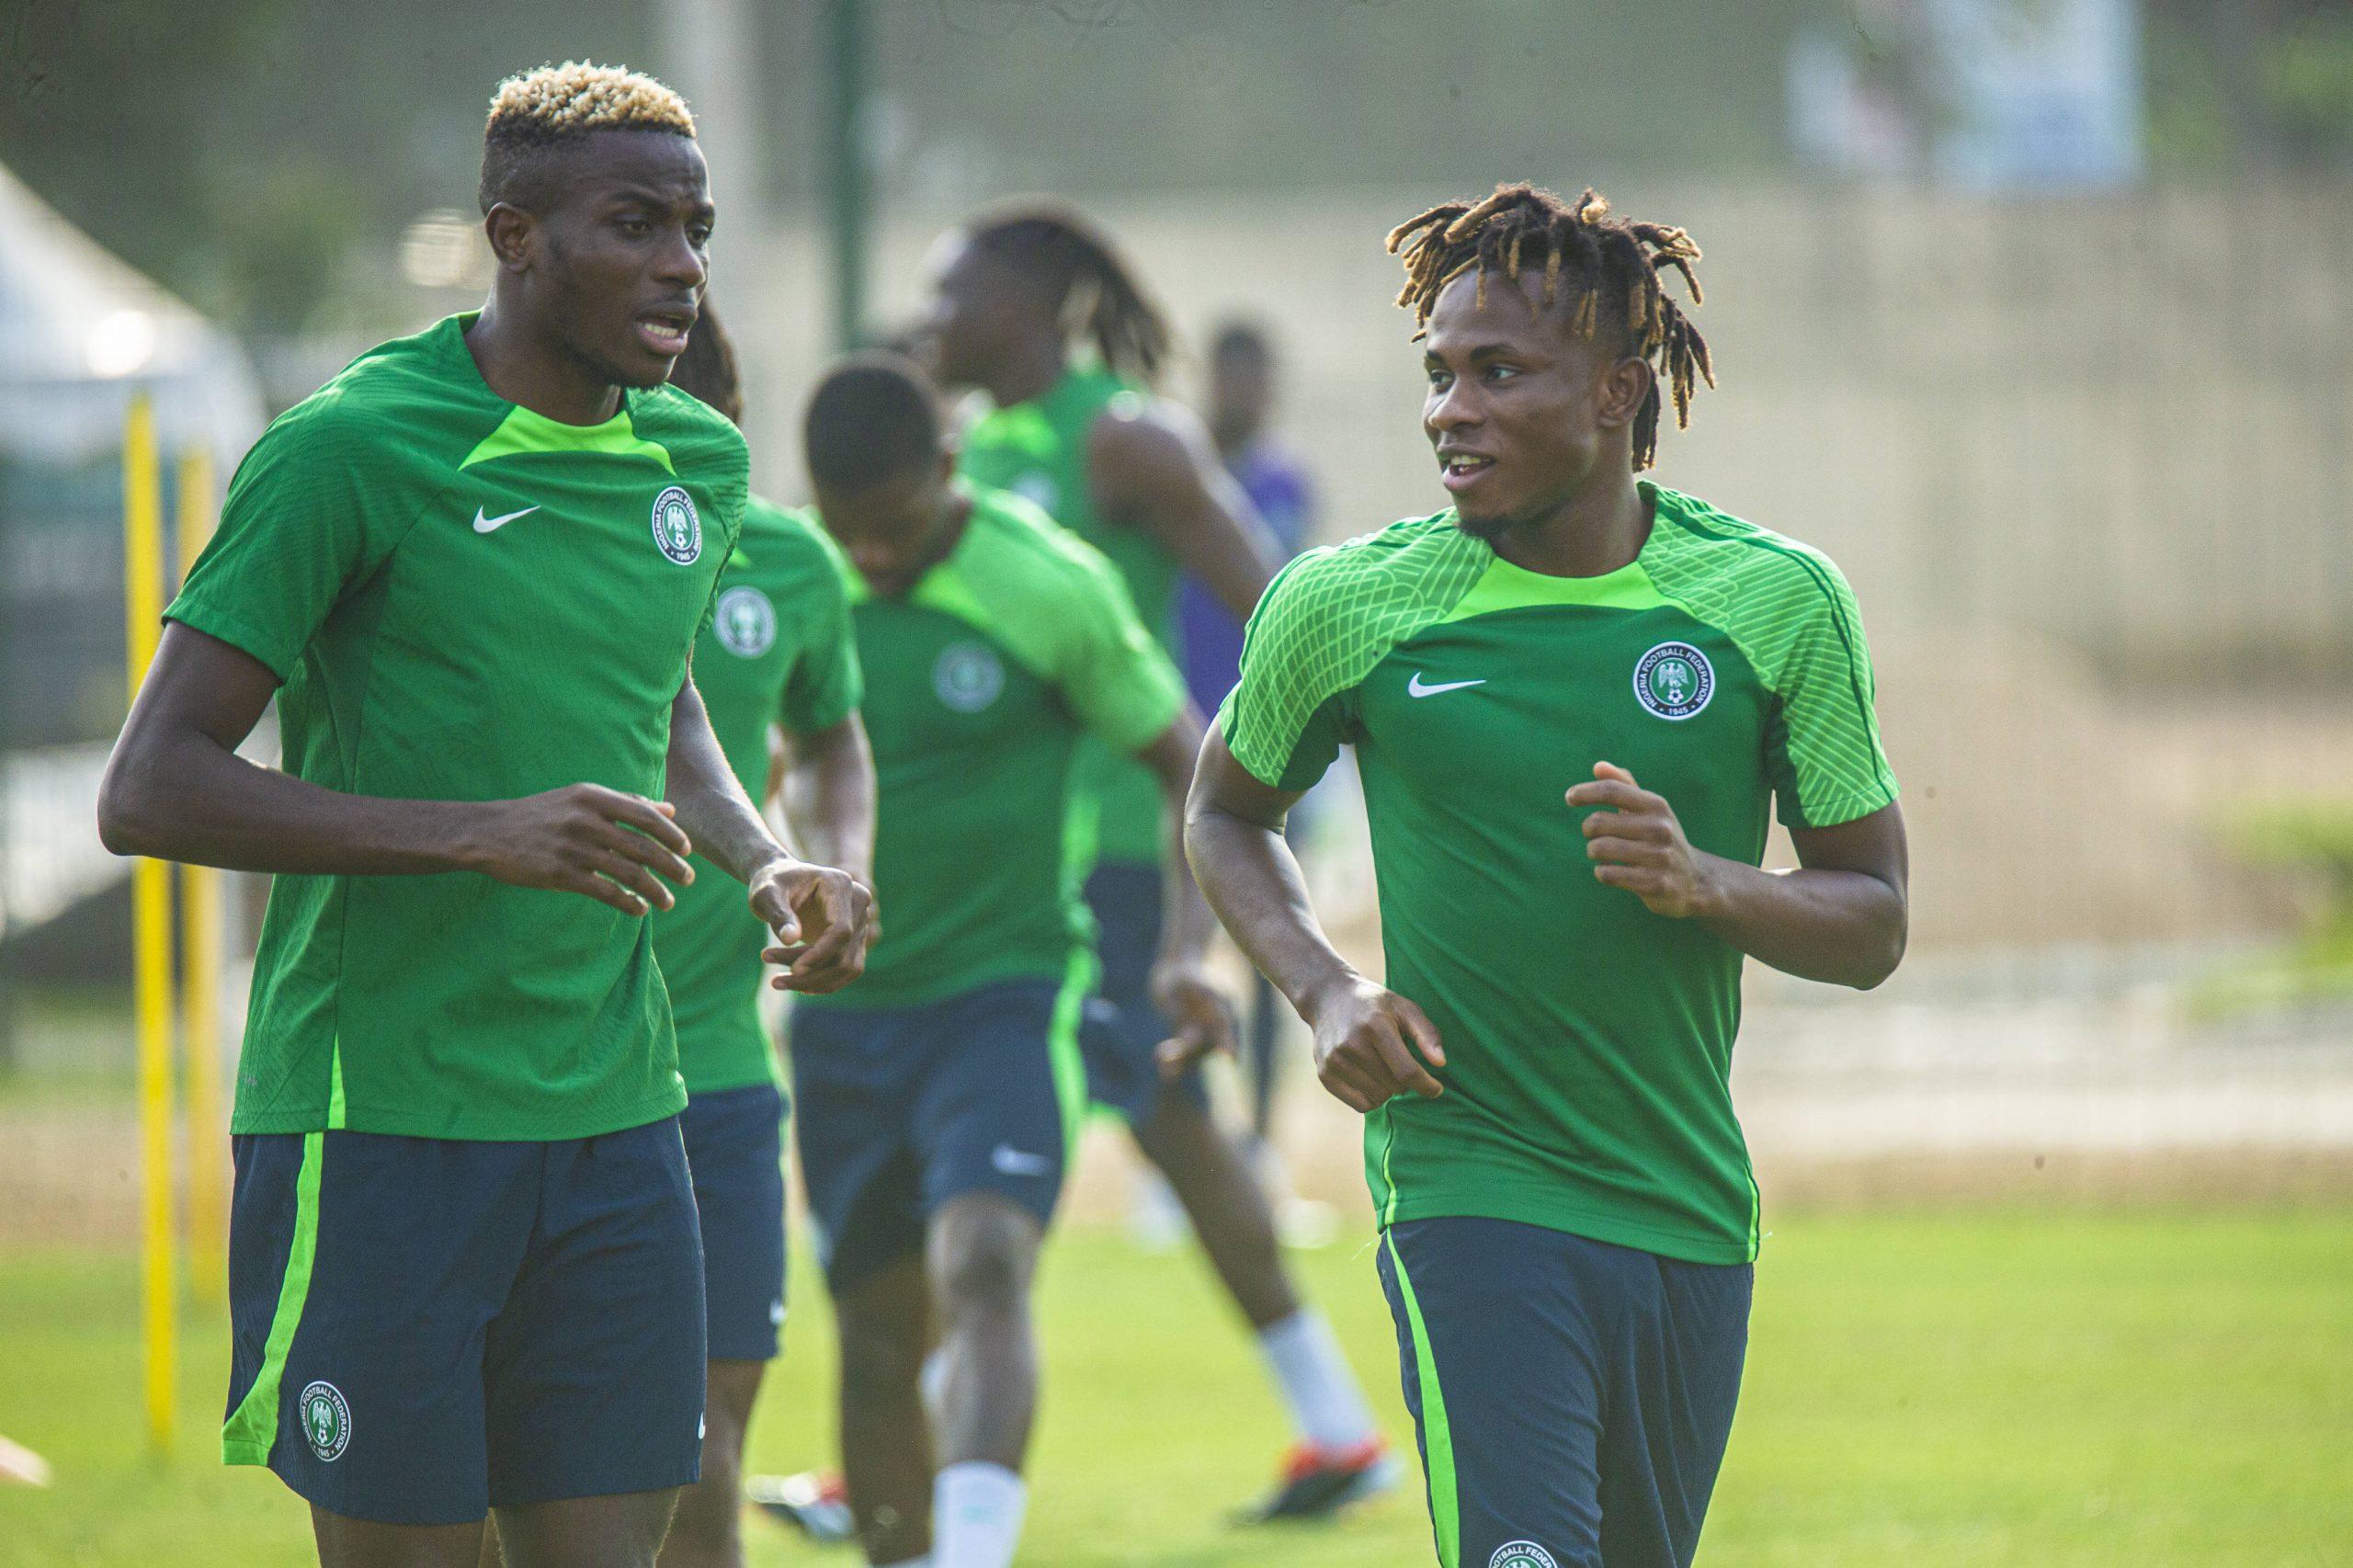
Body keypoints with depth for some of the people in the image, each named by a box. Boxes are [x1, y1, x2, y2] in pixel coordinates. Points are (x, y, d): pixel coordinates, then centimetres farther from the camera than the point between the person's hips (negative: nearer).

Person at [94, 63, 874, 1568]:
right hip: (378, 1122, -6)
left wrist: (764, 859, 8)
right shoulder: (349, 452, -11)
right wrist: (477, 835, -23)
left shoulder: (702, 463, 10)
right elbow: (150, 791, -14)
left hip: (615, 1118, 6)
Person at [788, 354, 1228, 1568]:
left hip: (1004, 997, -4)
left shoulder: (1052, 589, -9)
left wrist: (1186, 952, -12)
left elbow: (1190, 771, 0)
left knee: (985, 1267, -25)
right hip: (843, 1010, 4)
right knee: (877, 1337, 7)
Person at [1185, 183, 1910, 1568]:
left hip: (1693, 1212, 3)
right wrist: (1327, 995, -2)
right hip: (1467, 1189, -3)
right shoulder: (1345, 605, -3)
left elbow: (1874, 924, 4)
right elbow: (1227, 810, 16)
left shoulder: (1778, 602, -1)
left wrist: (1704, 884, -16)